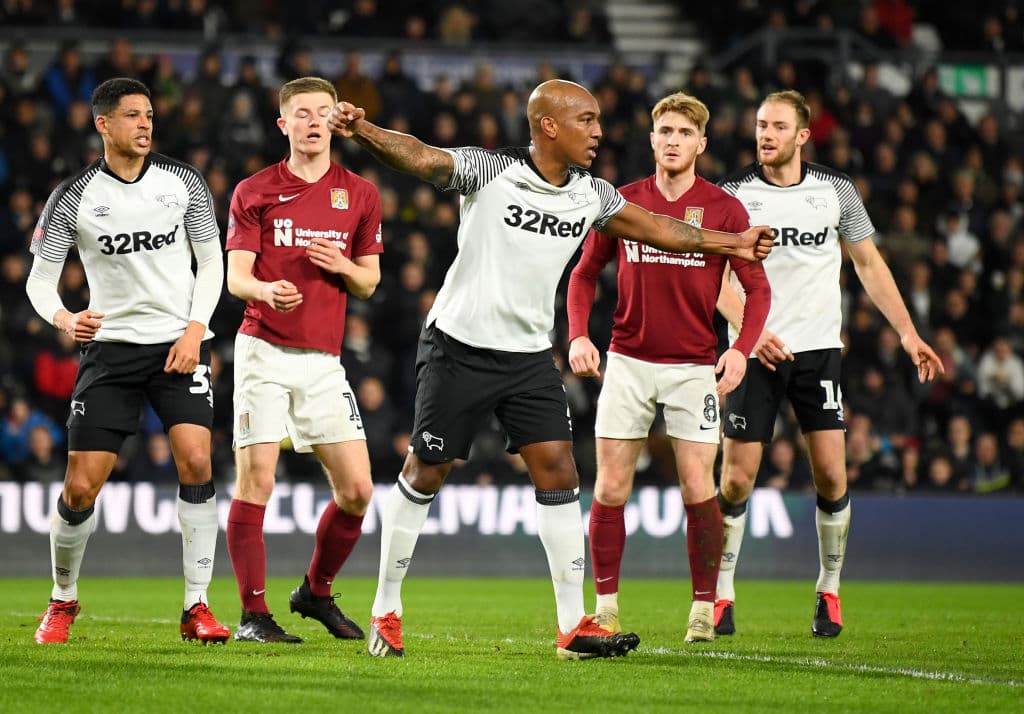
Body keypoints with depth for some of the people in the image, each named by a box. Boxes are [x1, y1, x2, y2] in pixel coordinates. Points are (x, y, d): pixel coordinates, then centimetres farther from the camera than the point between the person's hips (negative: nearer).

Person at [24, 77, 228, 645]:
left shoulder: (183, 182, 2)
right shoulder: (72, 199, -2)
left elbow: (210, 262, 8)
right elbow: (39, 281, 1)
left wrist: (194, 331, -5)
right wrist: (64, 319, -21)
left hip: (179, 343, 1)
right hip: (110, 347, -1)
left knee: (196, 464, -17)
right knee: (80, 489, -5)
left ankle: (196, 608, -8)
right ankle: (63, 601, 19)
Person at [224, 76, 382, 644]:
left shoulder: (359, 195, 10)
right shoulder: (254, 192, 3)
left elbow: (369, 282, 14)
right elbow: (235, 277, -2)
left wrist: (342, 266, -9)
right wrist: (266, 290, -25)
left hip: (323, 359, 3)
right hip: (264, 352, -3)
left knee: (356, 489, -1)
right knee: (255, 481, -9)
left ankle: (316, 592, 22)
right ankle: (253, 614, -1)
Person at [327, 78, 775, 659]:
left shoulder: (592, 195, 4)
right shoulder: (490, 172, -14)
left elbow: (654, 228, 18)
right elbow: (419, 157, -27)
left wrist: (731, 243, 21)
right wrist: (362, 130, -46)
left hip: (530, 355, 5)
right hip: (459, 345, -5)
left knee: (558, 471, -4)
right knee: (425, 474, 2)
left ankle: (574, 626, 0)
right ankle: (386, 612, 16)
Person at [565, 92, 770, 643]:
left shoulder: (723, 210, -1)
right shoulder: (622, 203, 4)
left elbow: (757, 287, 1)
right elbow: (585, 272, 13)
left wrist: (742, 348, -14)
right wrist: (578, 335, -2)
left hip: (694, 365, -1)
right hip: (627, 362, 1)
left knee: (697, 488, -6)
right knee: (610, 488, -2)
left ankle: (704, 607, 6)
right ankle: (606, 604, 8)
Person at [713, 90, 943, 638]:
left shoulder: (836, 191, 4)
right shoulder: (733, 194, -2)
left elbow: (868, 264, 12)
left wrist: (908, 332, 6)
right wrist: (752, 328, -20)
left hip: (817, 347, 1)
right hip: (755, 353, -1)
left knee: (830, 475, -6)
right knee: (736, 479, -4)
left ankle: (829, 591, 12)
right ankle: (721, 594, 10)